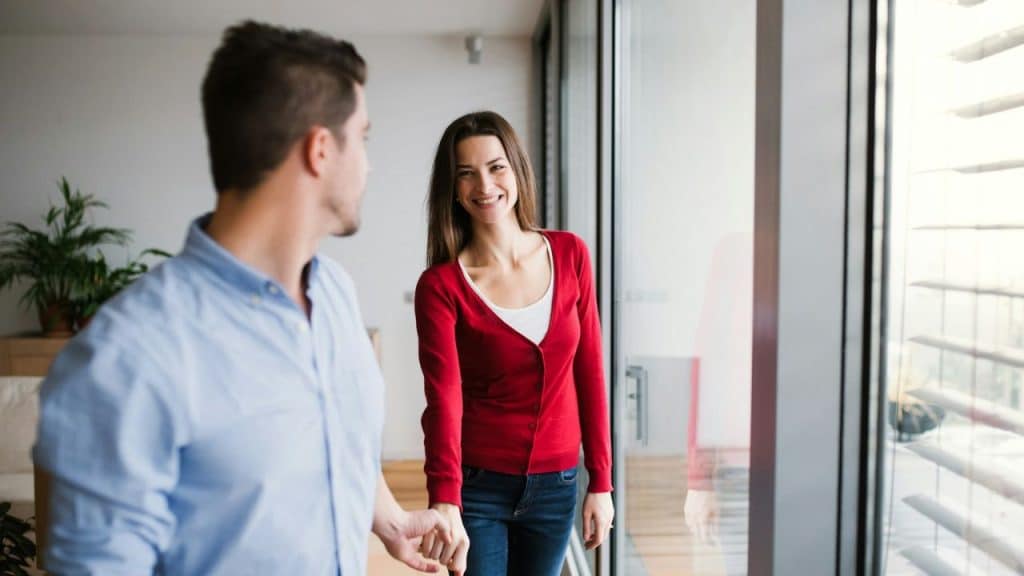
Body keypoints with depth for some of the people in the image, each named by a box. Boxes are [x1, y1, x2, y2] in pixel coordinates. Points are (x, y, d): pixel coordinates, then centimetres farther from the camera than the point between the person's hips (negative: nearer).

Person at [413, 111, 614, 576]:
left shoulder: (570, 255, -3)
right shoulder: (441, 285, -12)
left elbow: (589, 371, 1)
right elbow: (444, 398, -22)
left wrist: (600, 481, 0)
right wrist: (444, 504, -36)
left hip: (555, 485, 3)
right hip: (476, 487, -3)